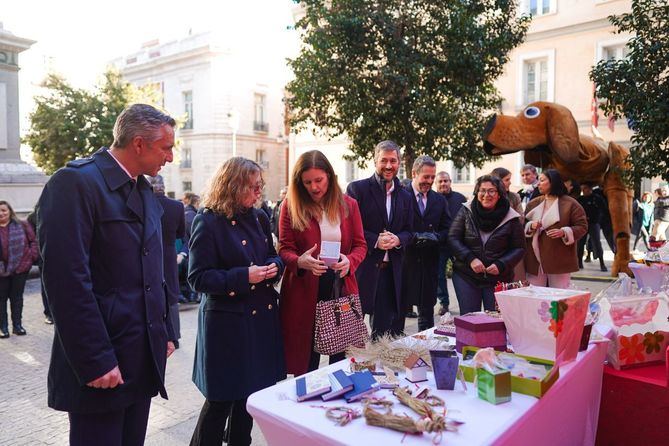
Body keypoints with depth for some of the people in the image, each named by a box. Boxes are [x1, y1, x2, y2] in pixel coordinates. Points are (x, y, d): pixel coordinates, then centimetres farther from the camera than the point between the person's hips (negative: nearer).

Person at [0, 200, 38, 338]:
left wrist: (33, 256, -7)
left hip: (21, 267, 0)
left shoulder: (22, 225, -1)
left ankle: (17, 325, 20)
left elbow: (33, 240, 3)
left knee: (17, 297, 10)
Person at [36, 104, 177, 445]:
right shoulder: (76, 182, -14)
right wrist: (95, 362, -20)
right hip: (101, 363, -7)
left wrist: (165, 333, 14)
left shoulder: (144, 190, 12)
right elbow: (67, 278, -20)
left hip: (144, 359, 8)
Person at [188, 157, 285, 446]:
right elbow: (198, 278, -14)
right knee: (221, 397, 5)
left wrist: (274, 266, -7)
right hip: (227, 321, -6)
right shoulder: (208, 222, -12)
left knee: (253, 390, 17)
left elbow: (274, 257, 17)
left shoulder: (259, 218, 8)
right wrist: (243, 277, -23)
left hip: (262, 316, 7)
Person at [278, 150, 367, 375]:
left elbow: (360, 245, 7)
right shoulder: (291, 206, -1)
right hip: (304, 292, -2)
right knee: (306, 359, 7)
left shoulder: (348, 205, 5)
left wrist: (349, 261, -15)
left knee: (341, 357, 11)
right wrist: (300, 261, -23)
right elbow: (285, 249, -1)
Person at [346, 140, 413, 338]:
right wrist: (375, 240, -16)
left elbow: (408, 231, 15)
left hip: (391, 270, 5)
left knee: (385, 327, 10)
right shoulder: (357, 188, -2)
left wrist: (397, 239, -7)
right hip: (362, 268, -4)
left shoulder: (405, 196, 14)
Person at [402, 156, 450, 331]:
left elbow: (447, 230, 9)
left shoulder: (440, 200, 11)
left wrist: (435, 237, -10)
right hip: (404, 262, -4)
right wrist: (414, 237, -21)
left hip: (429, 263, 4)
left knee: (427, 311, 12)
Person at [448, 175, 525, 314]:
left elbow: (519, 248, 2)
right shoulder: (466, 211, 0)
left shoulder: (511, 218, -2)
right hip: (465, 276, 1)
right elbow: (453, 239, -2)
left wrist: (501, 265, -14)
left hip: (498, 278, 0)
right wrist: (470, 259, -16)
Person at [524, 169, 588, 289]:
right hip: (535, 259, 4)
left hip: (559, 260, -4)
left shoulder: (570, 203, -2)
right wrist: (530, 226, -9)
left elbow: (582, 226, -3)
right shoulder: (533, 204, 11)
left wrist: (564, 232, -19)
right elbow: (522, 227, 13)